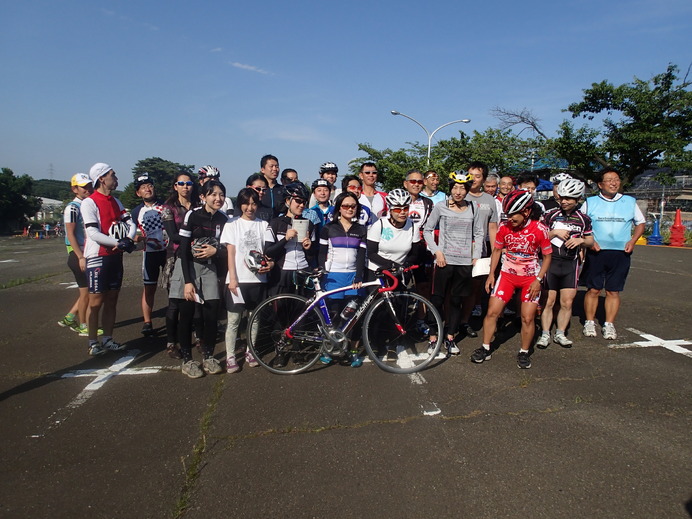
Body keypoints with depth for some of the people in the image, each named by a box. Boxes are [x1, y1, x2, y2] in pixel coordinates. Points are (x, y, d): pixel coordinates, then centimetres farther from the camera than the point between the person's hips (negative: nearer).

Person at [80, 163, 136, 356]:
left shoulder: (116, 202, 14)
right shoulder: (89, 203, -9)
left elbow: (131, 224, 7)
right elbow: (93, 233, -18)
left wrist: (128, 240, -11)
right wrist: (118, 243, -17)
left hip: (116, 257, 7)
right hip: (98, 258, -7)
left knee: (112, 300, 11)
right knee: (96, 302, -2)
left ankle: (108, 339, 21)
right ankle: (93, 344, 8)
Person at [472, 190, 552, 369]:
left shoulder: (539, 229, -13)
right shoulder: (504, 227, -7)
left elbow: (547, 256, -3)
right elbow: (497, 250, 7)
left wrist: (538, 280, -12)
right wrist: (491, 274, 2)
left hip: (530, 277, -2)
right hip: (507, 274, 2)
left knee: (528, 318, -3)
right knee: (492, 312, -2)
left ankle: (524, 353, 18)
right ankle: (485, 349, 13)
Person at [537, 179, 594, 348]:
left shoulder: (583, 219, 5)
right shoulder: (550, 214, -2)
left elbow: (590, 242, 12)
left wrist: (581, 240, -9)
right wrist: (554, 232, -17)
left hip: (570, 264, 2)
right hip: (550, 262, -2)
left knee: (567, 303, 3)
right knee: (548, 301, 0)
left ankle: (560, 334, 18)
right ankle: (545, 334, 12)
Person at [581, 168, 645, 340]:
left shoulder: (630, 202, 9)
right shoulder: (590, 202, 5)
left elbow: (640, 223, 17)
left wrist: (633, 240, 0)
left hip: (621, 254, 1)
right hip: (596, 253, -1)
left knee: (613, 291, 5)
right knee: (593, 289, 1)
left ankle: (609, 324, 14)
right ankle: (589, 322, 13)